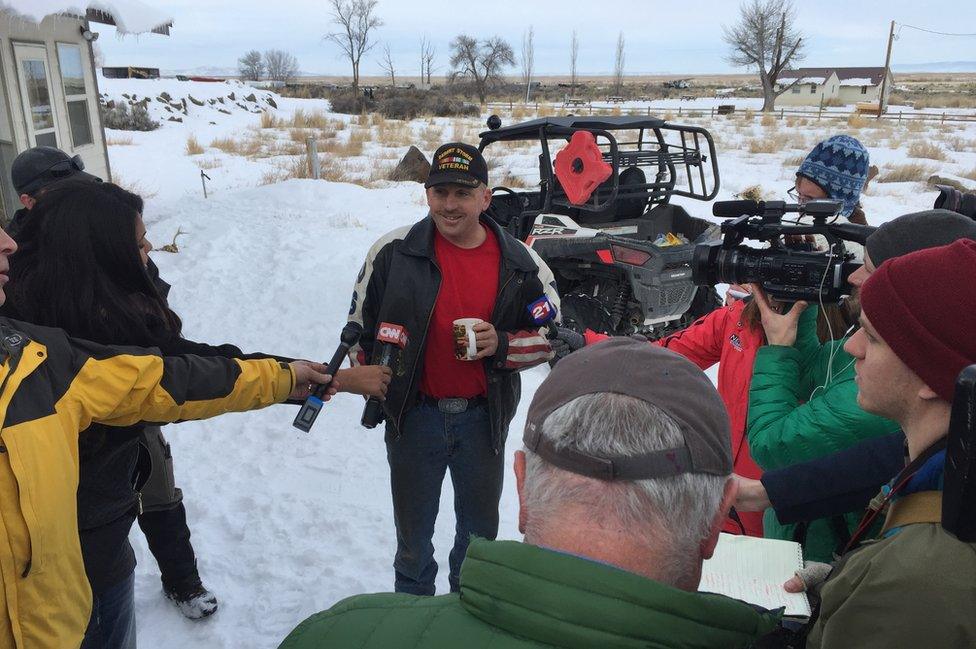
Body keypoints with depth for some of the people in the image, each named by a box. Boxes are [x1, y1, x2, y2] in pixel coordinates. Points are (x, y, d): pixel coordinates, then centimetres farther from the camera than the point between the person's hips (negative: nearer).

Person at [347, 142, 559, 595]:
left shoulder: (520, 263, -6)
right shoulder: (393, 251, -8)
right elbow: (361, 326, 4)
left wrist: (501, 344, -18)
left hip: (484, 417, 1)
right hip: (414, 415, -1)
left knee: (480, 526, 21)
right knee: (413, 528, 18)